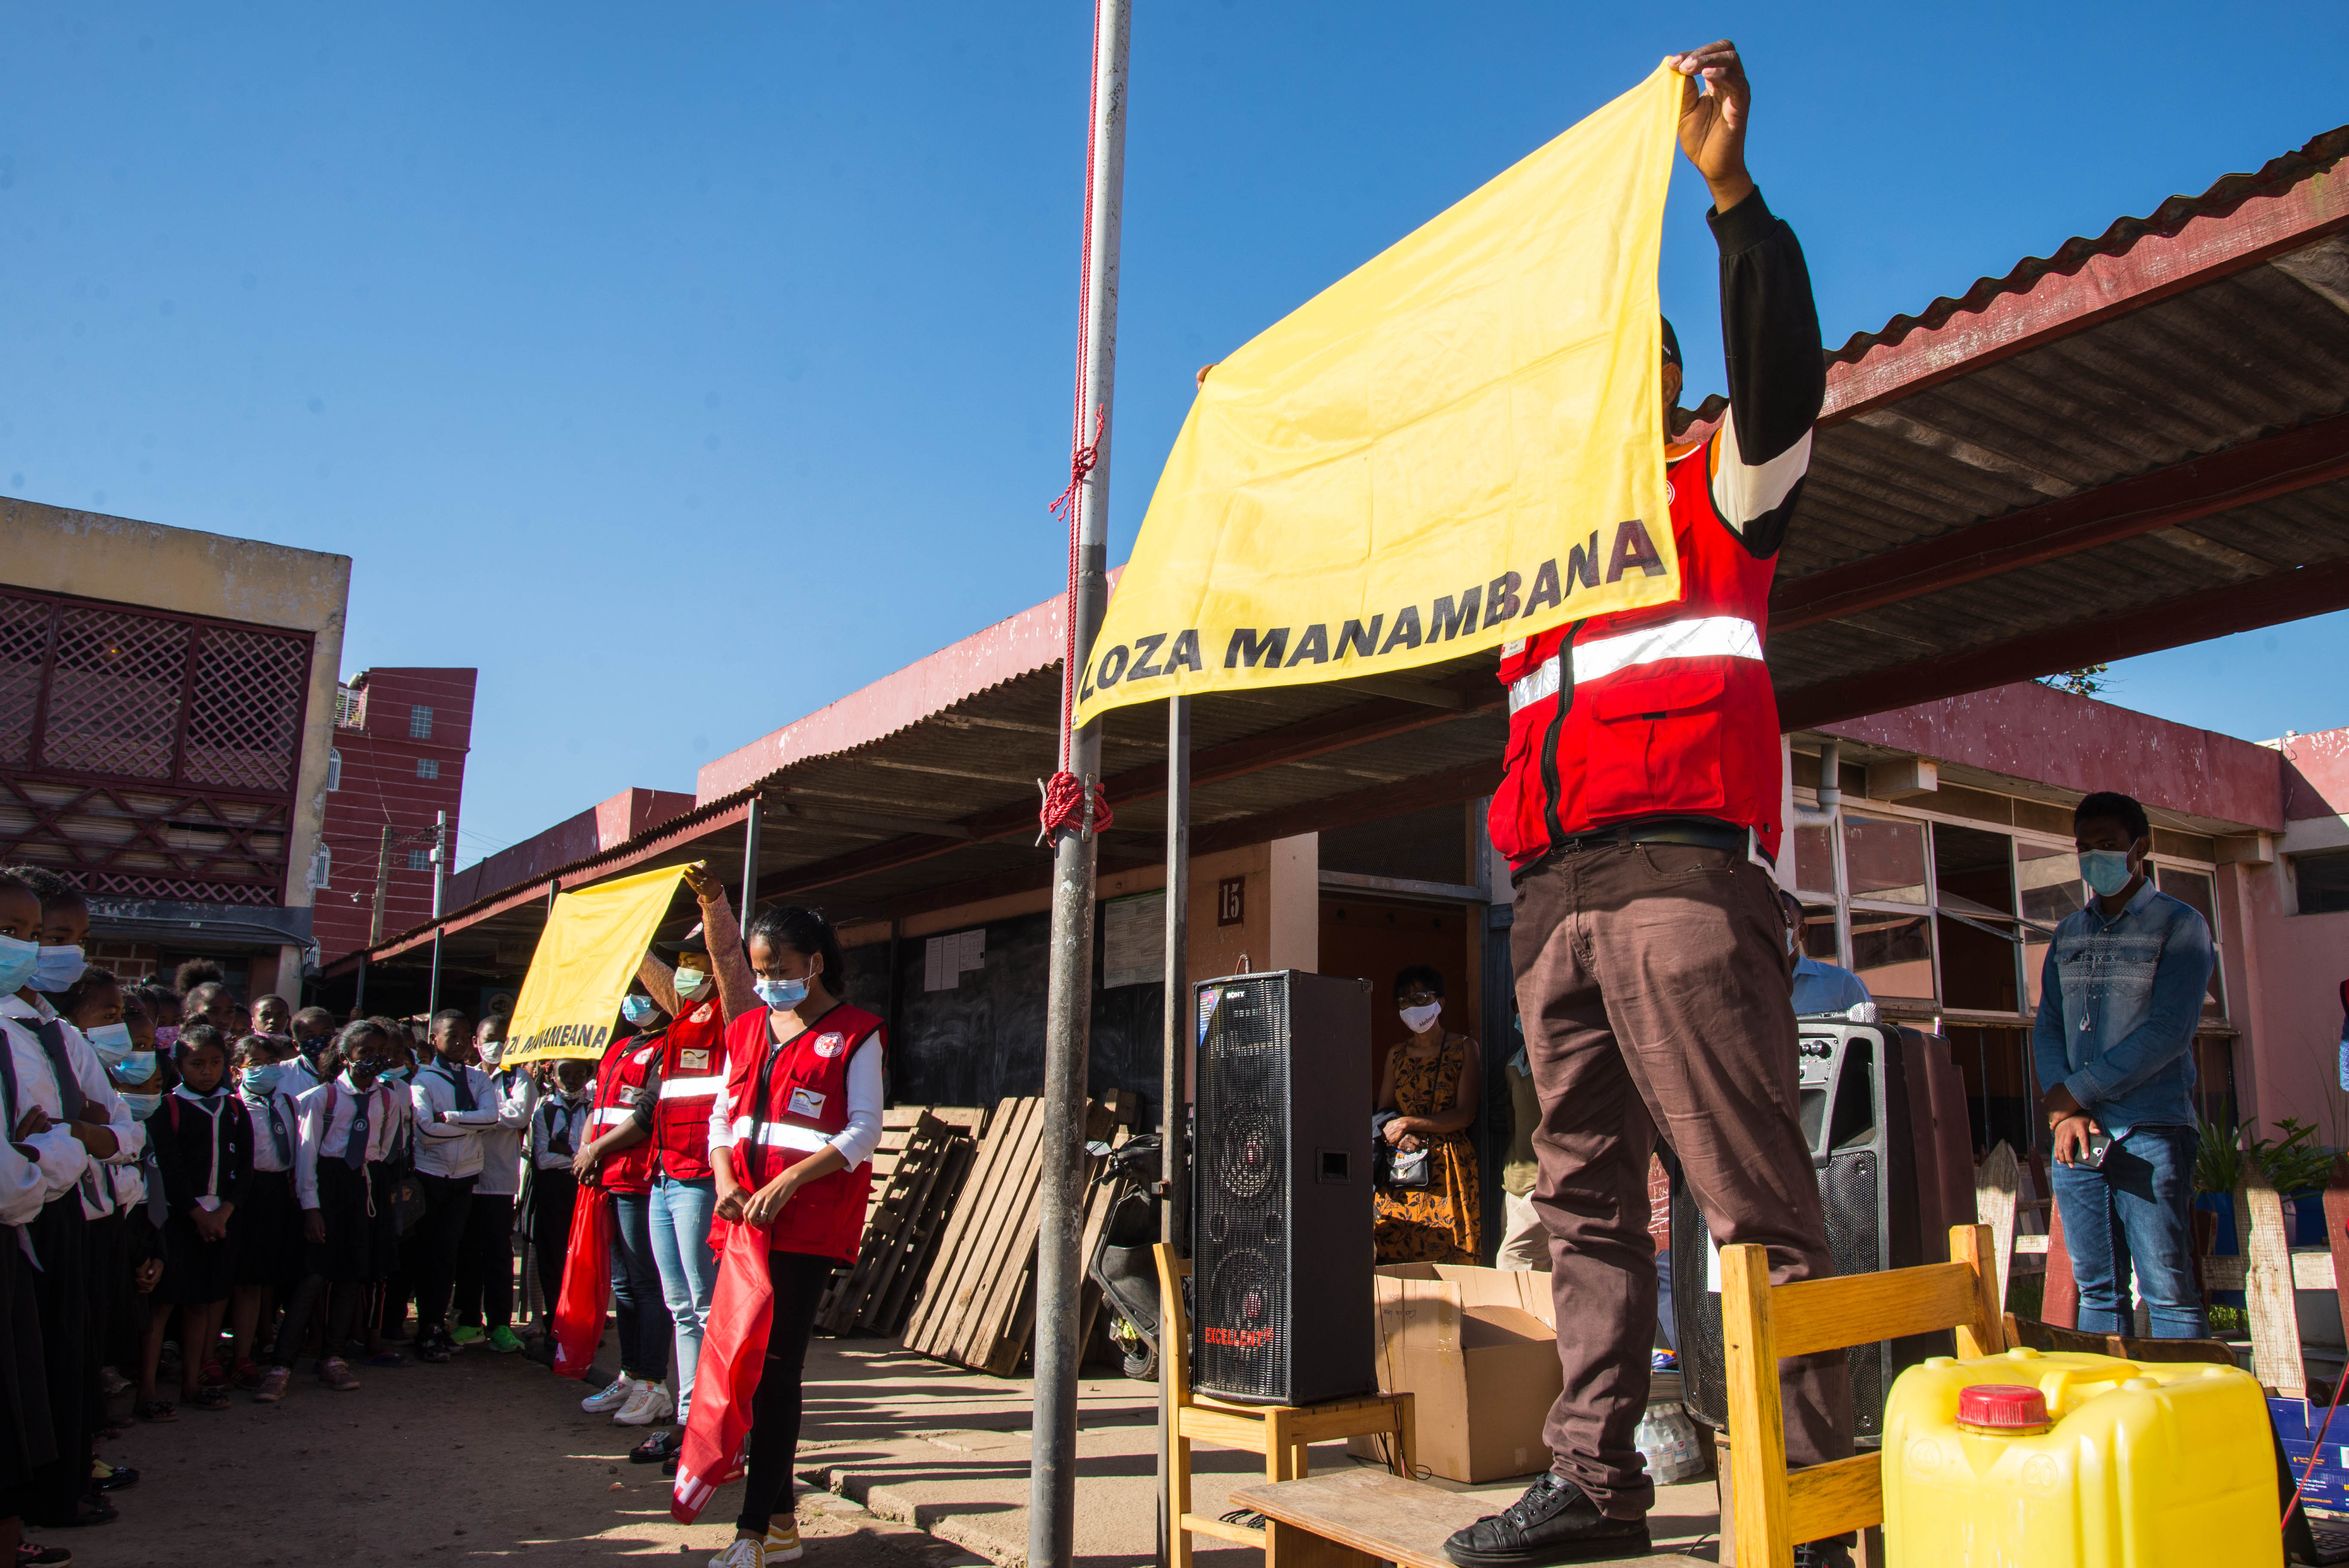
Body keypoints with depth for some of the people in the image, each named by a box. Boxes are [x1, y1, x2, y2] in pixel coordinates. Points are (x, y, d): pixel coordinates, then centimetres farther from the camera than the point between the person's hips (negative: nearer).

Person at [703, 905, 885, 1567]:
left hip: (810, 1222, -6)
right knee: (751, 1363, 8)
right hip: (744, 1218, 6)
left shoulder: (854, 1035, -3)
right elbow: (722, 1115, 16)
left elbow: (864, 1132, -7)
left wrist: (786, 1182, -16)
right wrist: (725, 1179, -2)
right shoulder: (747, 1029, 15)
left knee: (777, 1370, -7)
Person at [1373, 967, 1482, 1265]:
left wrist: (1408, 1123, -7)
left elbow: (1465, 1115, -5)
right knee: (1394, 1259, -3)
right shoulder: (1396, 1055, 16)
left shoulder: (1464, 1048, 2)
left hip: (1448, 1168, -4)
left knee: (1447, 1259, -9)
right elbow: (1383, 1114, 14)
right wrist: (1397, 1135, -8)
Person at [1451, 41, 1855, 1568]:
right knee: (1588, 1200, 6)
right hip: (1552, 899, 6)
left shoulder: (1718, 494, 12)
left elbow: (1782, 367, -5)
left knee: (1754, 1195, -9)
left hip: (1679, 873, -6)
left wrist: (1734, 192, -13)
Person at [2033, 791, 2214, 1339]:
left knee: (2168, 1292, -4)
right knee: (2097, 1290, 8)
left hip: (2151, 1134, -5)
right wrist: (2062, 1111, -5)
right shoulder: (2068, 934, 17)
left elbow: (2168, 1032, -10)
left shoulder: (2179, 925, 1)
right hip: (2076, 1135, 5)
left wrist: (2076, 1091, -9)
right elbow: (2047, 1028, 11)